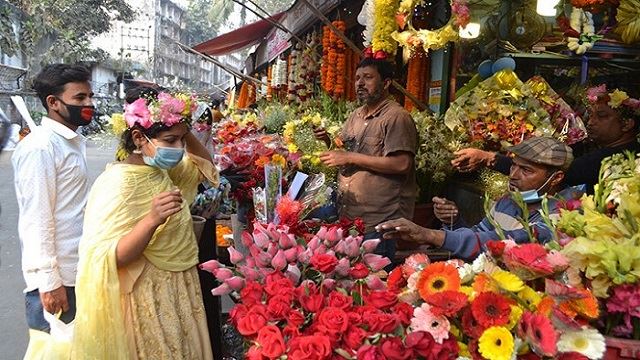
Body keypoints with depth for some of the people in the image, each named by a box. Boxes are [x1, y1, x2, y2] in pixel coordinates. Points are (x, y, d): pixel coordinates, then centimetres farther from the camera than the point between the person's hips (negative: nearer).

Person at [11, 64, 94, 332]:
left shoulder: (74, 141, 12)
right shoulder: (39, 147, -16)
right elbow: (36, 218, -18)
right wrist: (48, 280, -18)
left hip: (79, 269, 8)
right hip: (56, 278, -8)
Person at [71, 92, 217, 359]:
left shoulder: (160, 170, 0)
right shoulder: (118, 183, -24)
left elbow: (203, 166, 15)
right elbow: (109, 260, -27)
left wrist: (184, 131, -1)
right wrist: (152, 220, -42)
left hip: (176, 291, 8)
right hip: (148, 300, -8)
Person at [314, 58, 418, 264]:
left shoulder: (397, 117, -11)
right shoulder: (355, 116, 15)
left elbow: (402, 164, -22)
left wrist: (351, 158, -18)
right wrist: (329, 142, 4)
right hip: (348, 216, 8)